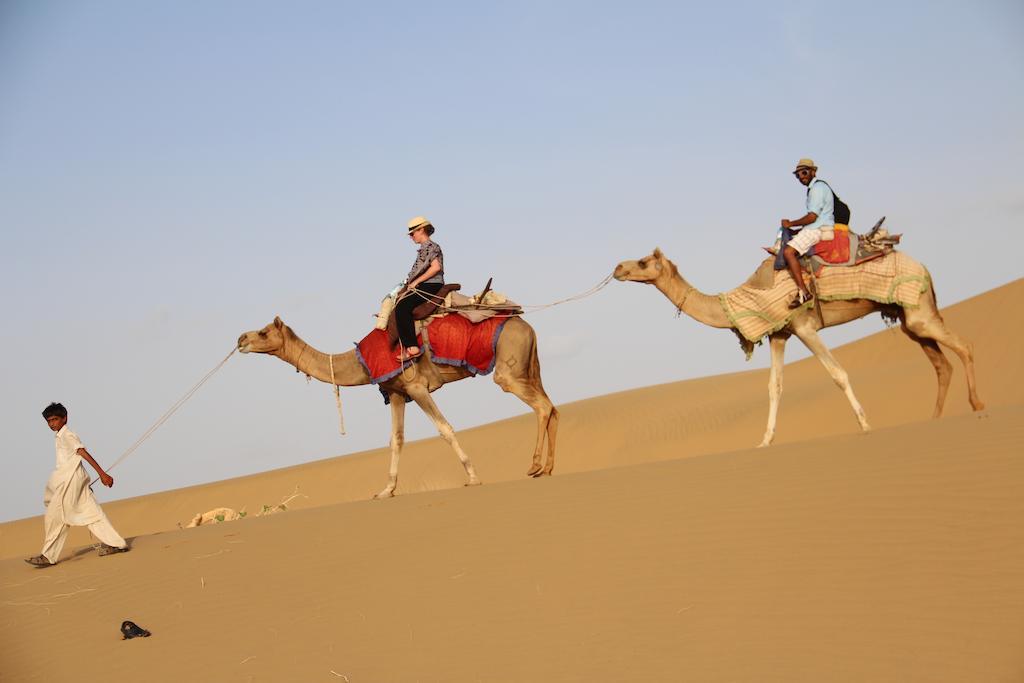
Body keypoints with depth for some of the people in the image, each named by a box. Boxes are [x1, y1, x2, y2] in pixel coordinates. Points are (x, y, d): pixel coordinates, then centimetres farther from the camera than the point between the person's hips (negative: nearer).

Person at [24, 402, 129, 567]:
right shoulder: (61, 437, 18)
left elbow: (84, 453, -17)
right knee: (92, 513, 7)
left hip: (71, 481, -10)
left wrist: (102, 474, -23)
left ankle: (48, 556, -5)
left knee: (54, 516, -7)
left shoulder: (67, 435, -10)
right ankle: (115, 544, 6)